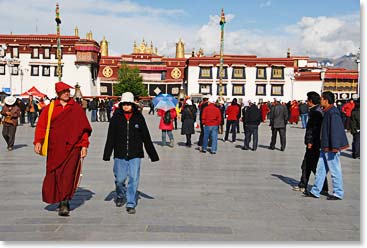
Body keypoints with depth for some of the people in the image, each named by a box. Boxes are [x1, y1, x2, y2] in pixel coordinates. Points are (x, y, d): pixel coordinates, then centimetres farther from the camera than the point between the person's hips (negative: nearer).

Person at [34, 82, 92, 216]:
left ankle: (64, 203, -6)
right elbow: (41, 125, 6)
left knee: (68, 175, -11)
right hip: (55, 149, 2)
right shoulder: (50, 108, 9)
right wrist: (38, 141, -5)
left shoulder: (77, 109, 7)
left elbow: (84, 128, 8)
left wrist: (84, 145, 3)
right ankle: (63, 202, 20)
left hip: (72, 147, -2)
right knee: (54, 175, 5)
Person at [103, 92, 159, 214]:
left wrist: (153, 155, 7)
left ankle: (131, 204, 12)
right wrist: (107, 154, -6)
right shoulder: (116, 118, 1)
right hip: (120, 155, 0)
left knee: (134, 179, -1)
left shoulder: (139, 118, 2)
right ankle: (120, 196, 37)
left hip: (135, 155, 0)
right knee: (119, 179, 7)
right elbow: (110, 138, 0)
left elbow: (146, 138, 6)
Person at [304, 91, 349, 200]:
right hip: (325, 147, 10)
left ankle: (338, 193, 13)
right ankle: (315, 191, 20)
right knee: (320, 169, 13)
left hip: (331, 148, -10)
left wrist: (334, 147, -23)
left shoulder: (333, 113, -18)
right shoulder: (327, 112, 14)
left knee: (335, 170, 1)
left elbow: (335, 131, -22)